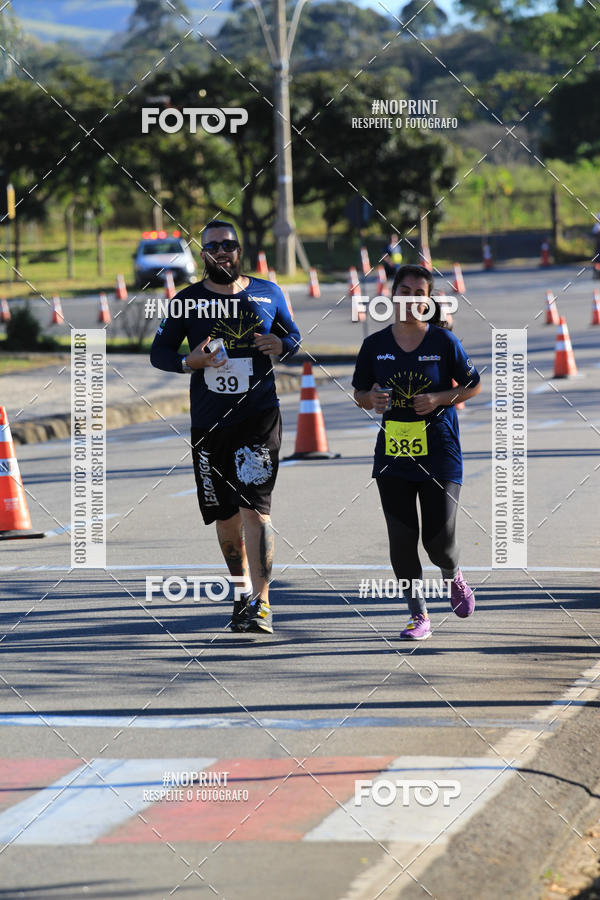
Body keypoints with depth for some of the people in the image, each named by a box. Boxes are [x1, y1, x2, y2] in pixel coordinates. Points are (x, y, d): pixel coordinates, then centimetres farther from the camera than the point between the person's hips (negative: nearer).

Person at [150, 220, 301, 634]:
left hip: (259, 417, -2)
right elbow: (159, 352, 8)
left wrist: (280, 345, -7)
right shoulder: (187, 301, 4)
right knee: (225, 514, 10)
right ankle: (242, 590, 31)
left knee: (254, 506, -15)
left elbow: (294, 336, 17)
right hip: (208, 423, 2)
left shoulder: (267, 294, 5)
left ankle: (260, 603, -14)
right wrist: (190, 361, -13)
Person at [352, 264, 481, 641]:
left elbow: (473, 385, 4)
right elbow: (359, 392, 13)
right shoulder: (375, 345, 4)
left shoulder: (444, 341, -3)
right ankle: (419, 615, 8)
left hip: (439, 451, -2)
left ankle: (454, 579, 31)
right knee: (402, 538, -2)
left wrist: (439, 399, -12)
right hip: (393, 452, 2)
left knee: (438, 538, -4)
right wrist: (371, 399, -10)